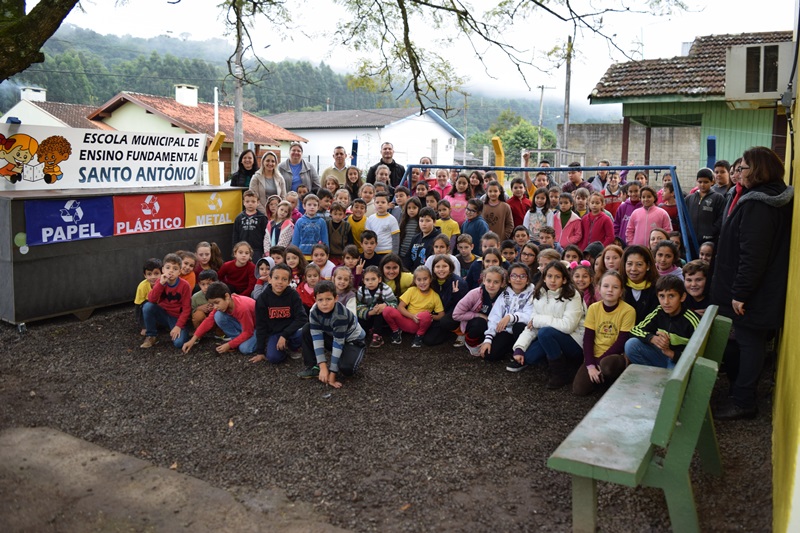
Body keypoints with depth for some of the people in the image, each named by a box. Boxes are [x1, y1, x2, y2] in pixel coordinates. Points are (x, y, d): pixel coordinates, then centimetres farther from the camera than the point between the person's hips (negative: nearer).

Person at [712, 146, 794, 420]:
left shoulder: (756, 205, -23)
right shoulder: (777, 198, 9)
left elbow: (752, 254, -27)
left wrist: (740, 292, -22)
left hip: (752, 293, -10)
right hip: (767, 289, 10)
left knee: (749, 343, -1)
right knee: (754, 341, 19)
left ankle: (743, 402, 9)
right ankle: (740, 386, 33)